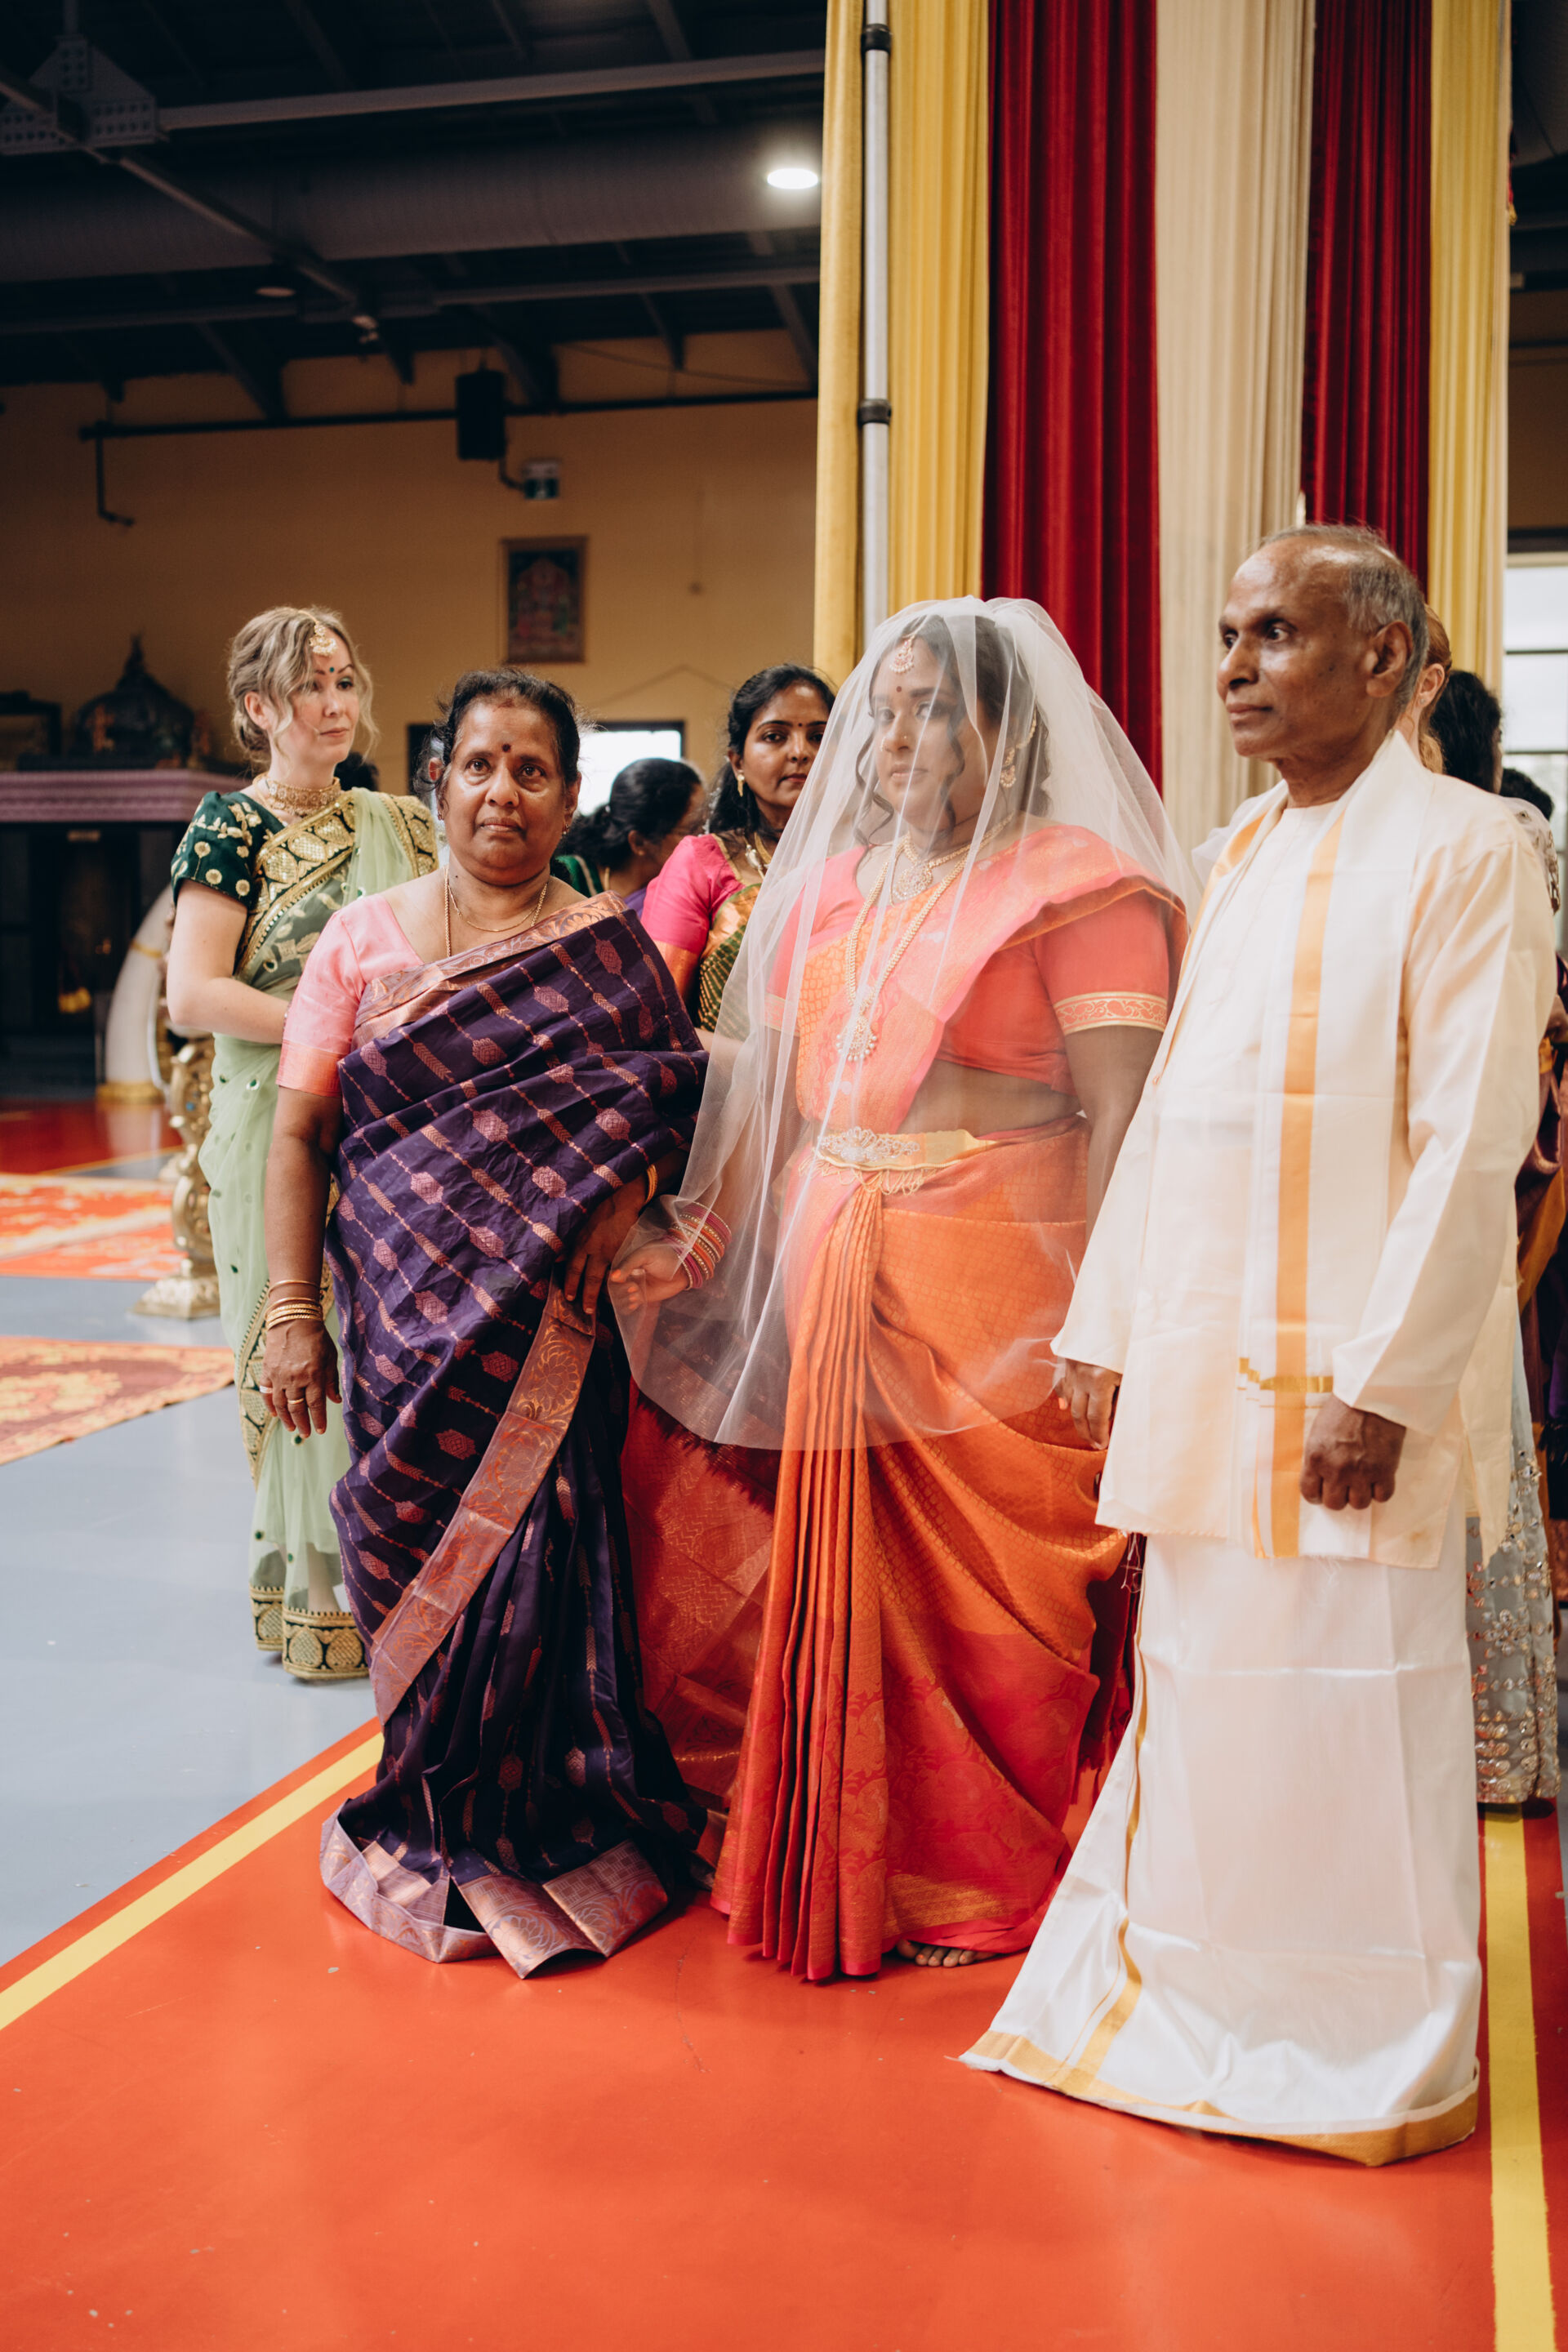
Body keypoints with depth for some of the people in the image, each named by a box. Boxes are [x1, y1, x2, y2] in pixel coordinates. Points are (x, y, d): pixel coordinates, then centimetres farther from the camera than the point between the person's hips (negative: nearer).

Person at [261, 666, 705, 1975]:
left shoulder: (610, 949, 6)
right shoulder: (363, 941, 7)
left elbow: (675, 1107, 5)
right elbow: (300, 1132, 5)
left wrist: (630, 1183, -16)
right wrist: (292, 1312, -2)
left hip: (553, 1318, -1)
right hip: (407, 1318, 1)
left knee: (539, 1556, -3)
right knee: (419, 1560, 5)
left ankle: (537, 1835, 17)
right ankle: (439, 1825, 24)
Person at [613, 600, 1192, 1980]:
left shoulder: (1076, 886, -4)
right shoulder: (831, 886, 15)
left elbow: (1123, 1113, -12)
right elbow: (770, 1088, 16)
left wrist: (1103, 1316, -20)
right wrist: (701, 1238, 7)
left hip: (995, 1277, -5)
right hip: (830, 1271, 6)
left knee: (990, 1582, 2)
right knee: (846, 1567, 12)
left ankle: (991, 1880, 22)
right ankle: (855, 1862, 30)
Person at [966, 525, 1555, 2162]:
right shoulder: (1241, 855, 14)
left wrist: (1386, 1381, -19)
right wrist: (1106, 1329, 12)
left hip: (1348, 1372, -7)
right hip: (1203, 1359, 7)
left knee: (1347, 1707, 3)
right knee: (1200, 1687, 15)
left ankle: (1366, 2047, 23)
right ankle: (1204, 2006, 32)